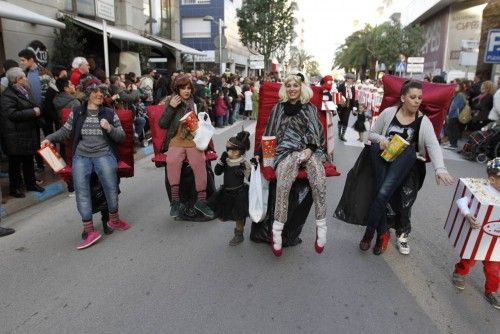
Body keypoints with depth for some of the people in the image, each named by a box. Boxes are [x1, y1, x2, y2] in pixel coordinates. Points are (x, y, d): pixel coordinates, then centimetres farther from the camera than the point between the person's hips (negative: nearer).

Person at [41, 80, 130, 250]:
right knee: (80, 187, -20)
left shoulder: (109, 113, 11)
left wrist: (110, 128, -8)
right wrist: (50, 138, 4)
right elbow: (65, 131, 19)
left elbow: (121, 136, 9)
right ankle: (89, 231, -18)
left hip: (104, 153, -1)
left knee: (110, 183, -24)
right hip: (82, 155, 1)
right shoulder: (76, 113, 14)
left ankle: (114, 218, 0)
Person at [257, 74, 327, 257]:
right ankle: (277, 230, -32)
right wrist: (262, 154, 10)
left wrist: (310, 149, -6)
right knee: (284, 179, -35)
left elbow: (318, 133, 12)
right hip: (286, 150, -1)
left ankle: (321, 225, -27)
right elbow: (270, 133, 19)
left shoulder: (310, 108, 19)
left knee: (319, 177, -34)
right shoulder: (278, 108, 19)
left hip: (309, 150, 1)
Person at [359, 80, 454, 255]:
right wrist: (380, 139, -8)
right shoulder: (389, 112, 8)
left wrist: (440, 168, -27)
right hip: (384, 156, 2)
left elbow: (434, 146, -9)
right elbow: (371, 134, 16)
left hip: (406, 161, -1)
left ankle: (370, 230, -20)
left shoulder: (423, 121, 5)